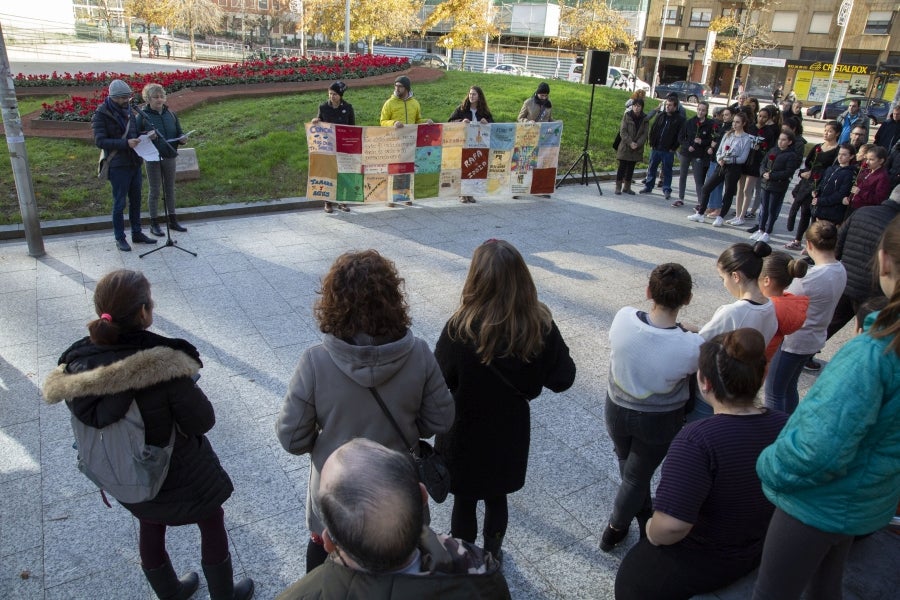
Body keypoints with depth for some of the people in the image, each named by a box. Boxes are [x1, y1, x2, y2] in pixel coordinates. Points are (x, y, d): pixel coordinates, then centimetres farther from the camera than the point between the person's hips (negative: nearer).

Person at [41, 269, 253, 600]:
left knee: (151, 529, 31)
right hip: (181, 475, -5)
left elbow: (88, 421, -3)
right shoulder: (164, 366, -35)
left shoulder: (76, 365, -18)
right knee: (213, 525, 22)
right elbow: (202, 421, -24)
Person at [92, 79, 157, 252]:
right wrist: (125, 143, -28)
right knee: (119, 203, 1)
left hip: (135, 163, 7)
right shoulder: (101, 115, -11)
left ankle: (137, 233, 26)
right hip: (118, 165, -7)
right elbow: (100, 141, -17)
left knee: (135, 200, 14)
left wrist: (145, 135, -2)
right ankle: (120, 238, 12)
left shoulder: (127, 110, 10)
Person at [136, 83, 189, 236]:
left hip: (169, 157, 4)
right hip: (153, 159, -4)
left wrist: (182, 138, -9)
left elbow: (179, 133, 13)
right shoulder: (142, 116, -6)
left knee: (170, 189, 13)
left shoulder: (171, 115, 6)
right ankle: (154, 224, 13)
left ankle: (173, 221, 24)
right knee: (155, 191, 3)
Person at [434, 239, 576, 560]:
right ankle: (492, 555, 49)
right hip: (510, 432, 3)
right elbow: (562, 379, -8)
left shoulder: (460, 329, -29)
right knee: (497, 497, 27)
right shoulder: (540, 327, -19)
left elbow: (438, 385, -17)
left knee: (464, 501, 20)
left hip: (465, 435, -3)